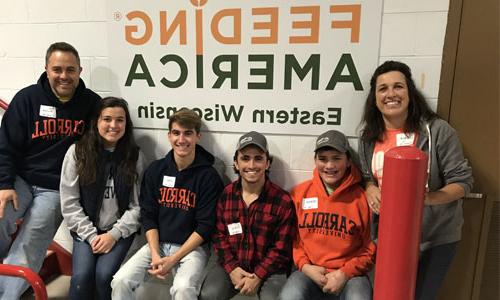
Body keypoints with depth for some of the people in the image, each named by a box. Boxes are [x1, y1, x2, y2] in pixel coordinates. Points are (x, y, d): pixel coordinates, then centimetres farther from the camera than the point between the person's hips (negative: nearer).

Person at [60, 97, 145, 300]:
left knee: (104, 275, -20)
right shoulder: (77, 152, -3)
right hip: (86, 230, 1)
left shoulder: (135, 156, -2)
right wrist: (91, 235, -9)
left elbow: (137, 205, -3)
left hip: (120, 231, 0)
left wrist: (114, 234, -12)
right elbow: (69, 202, -3)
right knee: (81, 276, -20)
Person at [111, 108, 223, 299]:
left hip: (192, 247, -3)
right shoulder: (155, 170, 2)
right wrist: (155, 254, -9)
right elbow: (148, 216, 4)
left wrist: (173, 260, -15)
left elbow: (205, 226, -10)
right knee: (121, 281, -15)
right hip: (158, 243, 4)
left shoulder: (209, 176, -10)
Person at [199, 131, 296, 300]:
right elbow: (219, 235, 4)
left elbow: (281, 248, -7)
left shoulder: (283, 200, -9)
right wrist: (232, 268, -8)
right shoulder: (225, 195, 1)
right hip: (232, 264, 2)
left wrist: (258, 276, -13)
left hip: (269, 268, -1)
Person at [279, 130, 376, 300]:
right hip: (309, 272, 1)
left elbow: (370, 249, 3)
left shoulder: (362, 197, -3)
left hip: (350, 274, 0)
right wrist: (304, 266, -5)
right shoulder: (299, 193, 3)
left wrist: (345, 273, -8)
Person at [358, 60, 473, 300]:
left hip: (436, 237, -4)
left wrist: (426, 198, -28)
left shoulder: (437, 131, -16)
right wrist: (370, 189, -11)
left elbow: (462, 182, -11)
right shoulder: (369, 137, -2)